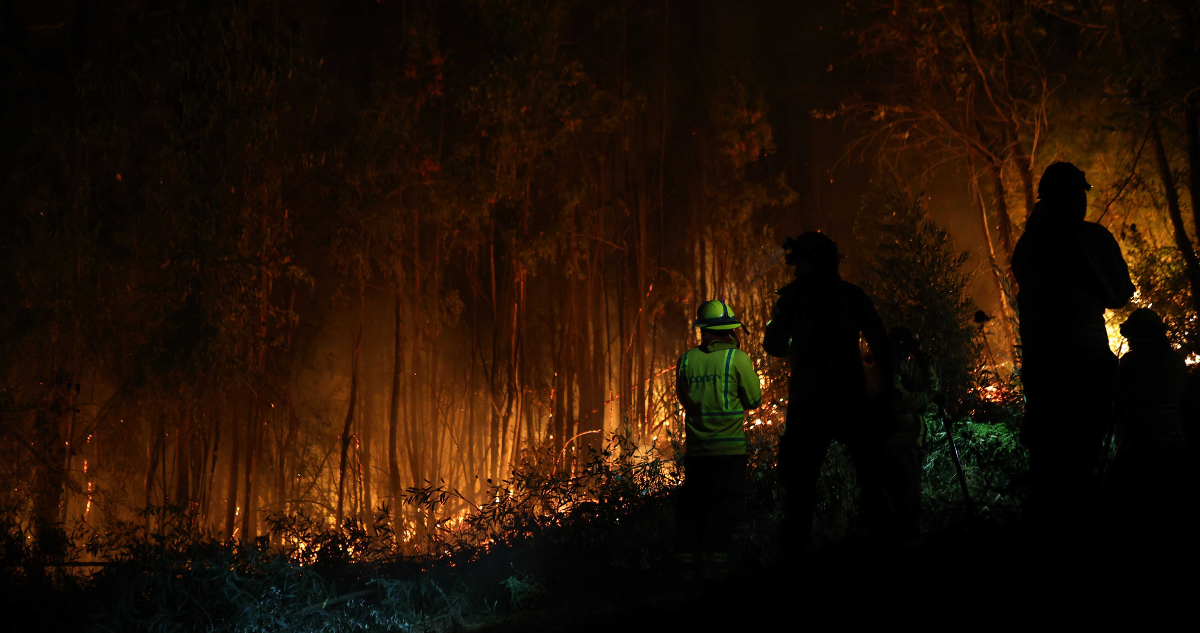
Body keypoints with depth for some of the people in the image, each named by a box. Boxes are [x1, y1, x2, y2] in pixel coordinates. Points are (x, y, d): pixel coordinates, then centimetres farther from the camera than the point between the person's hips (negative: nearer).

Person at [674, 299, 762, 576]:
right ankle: (715, 562, -1)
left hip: (695, 447, 3)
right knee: (724, 506, 1)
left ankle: (687, 564, 13)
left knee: (692, 506, 11)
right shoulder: (737, 358, -7)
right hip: (729, 448, -3)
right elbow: (754, 400, 1)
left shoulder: (687, 359, 2)